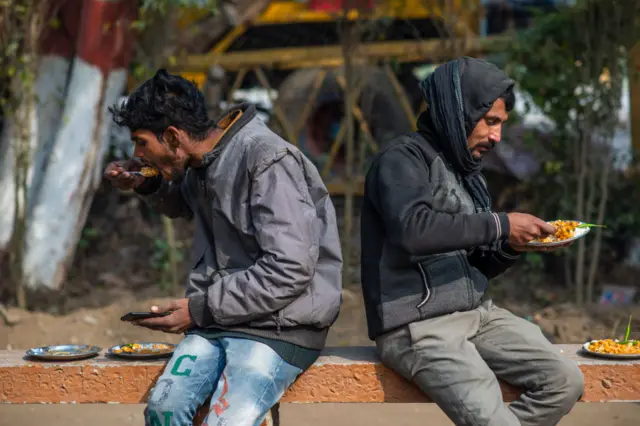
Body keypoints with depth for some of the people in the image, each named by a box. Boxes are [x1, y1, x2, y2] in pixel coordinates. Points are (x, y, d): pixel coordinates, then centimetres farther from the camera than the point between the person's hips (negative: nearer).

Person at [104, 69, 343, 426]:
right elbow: (186, 205, 36)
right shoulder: (205, 161, 10)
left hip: (281, 324, -7)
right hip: (219, 316, 7)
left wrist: (202, 309, -16)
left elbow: (290, 270, -22)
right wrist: (147, 186, 13)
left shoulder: (268, 162, -17)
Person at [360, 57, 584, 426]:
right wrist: (499, 225, -22)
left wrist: (510, 248, 1)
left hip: (477, 313, 8)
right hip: (419, 326, -8)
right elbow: (412, 230, -27)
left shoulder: (468, 174, 18)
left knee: (565, 382, -6)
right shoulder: (403, 159, -6)